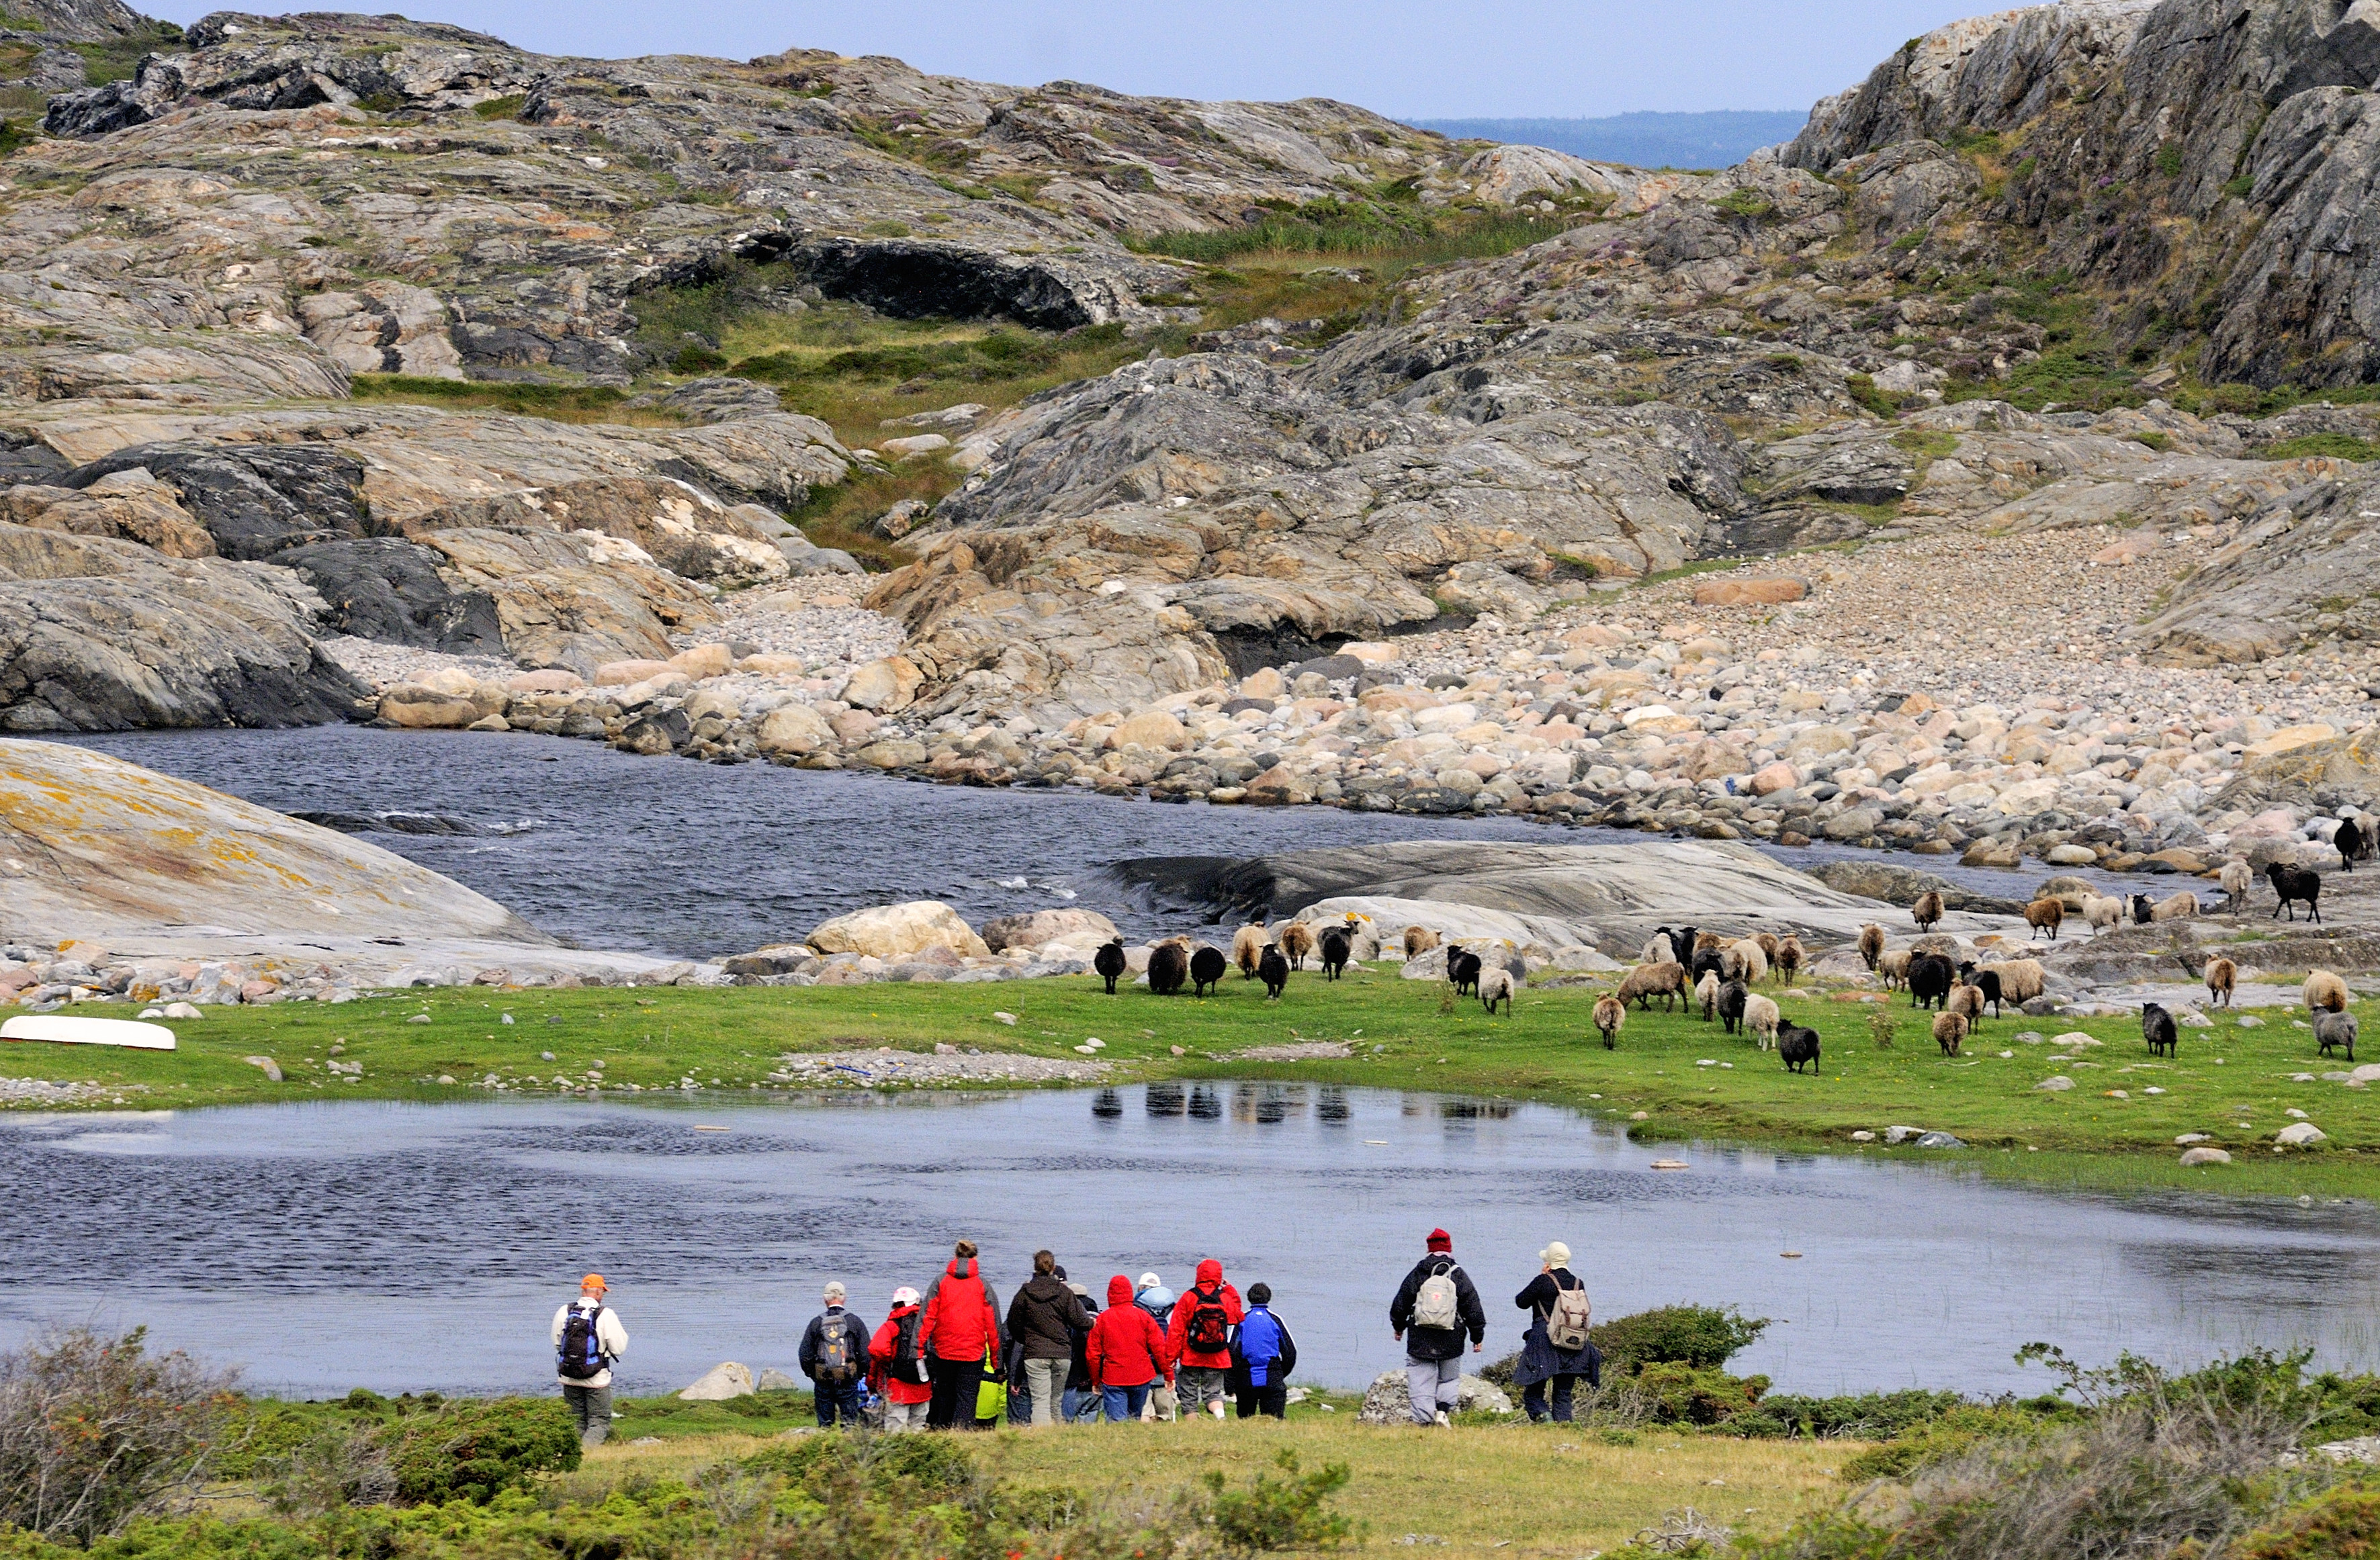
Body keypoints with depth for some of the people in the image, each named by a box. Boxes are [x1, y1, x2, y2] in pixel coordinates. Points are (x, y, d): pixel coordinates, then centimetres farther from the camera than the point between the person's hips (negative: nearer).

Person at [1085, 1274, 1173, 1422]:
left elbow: (1092, 1354, 1)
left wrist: (1096, 1380, 13)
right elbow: (1159, 1347, -1)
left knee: (1116, 1421, -6)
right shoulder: (1142, 1316, 1)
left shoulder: (1102, 1319, -1)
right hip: (1142, 1378, 2)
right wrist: (1168, 1373, 6)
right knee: (1135, 1417, 18)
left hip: (1113, 1380, -2)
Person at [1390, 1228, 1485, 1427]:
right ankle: (1442, 1410, -6)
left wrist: (1399, 1327, 28)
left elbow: (1400, 1304, 10)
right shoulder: (1459, 1276, -1)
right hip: (1451, 1343, 0)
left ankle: (1423, 1418, -6)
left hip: (1420, 1342, 0)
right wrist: (1477, 1337, 11)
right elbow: (1474, 1308, 1)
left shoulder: (1417, 1274, 2)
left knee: (1421, 1383, 2)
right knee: (1449, 1379, 14)